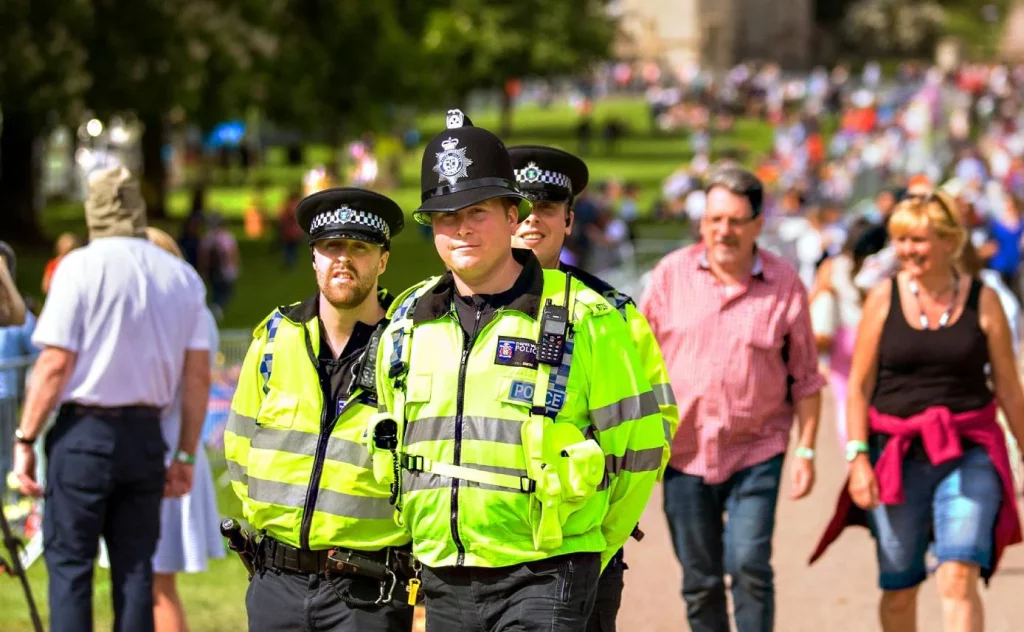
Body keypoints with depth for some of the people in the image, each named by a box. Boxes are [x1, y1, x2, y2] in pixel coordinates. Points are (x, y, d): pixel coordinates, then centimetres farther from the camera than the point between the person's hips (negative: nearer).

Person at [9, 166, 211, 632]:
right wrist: (186, 455, 13)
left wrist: (25, 439, -4)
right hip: (146, 435, 4)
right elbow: (198, 375, 6)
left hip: (85, 431, -4)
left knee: (69, 563, 0)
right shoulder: (182, 276, 6)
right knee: (135, 567, 9)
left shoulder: (82, 267, -7)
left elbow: (55, 364, -11)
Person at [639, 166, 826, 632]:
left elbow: (805, 378, 4)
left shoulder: (784, 285, -2)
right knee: (699, 580, 8)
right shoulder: (671, 275, 1)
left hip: (756, 452, -2)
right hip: (684, 452, 2)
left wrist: (806, 450, 1)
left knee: (749, 566, -13)